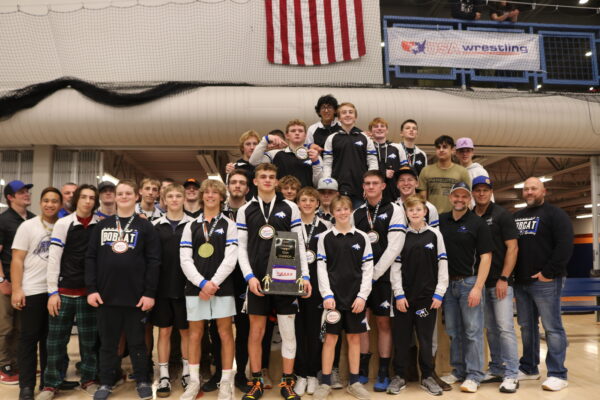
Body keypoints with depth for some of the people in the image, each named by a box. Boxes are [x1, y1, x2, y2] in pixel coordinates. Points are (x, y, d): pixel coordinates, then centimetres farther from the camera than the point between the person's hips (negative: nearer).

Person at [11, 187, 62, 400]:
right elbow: (17, 260, -5)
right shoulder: (28, 226, -3)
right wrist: (16, 289, -12)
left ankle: (48, 381, 23)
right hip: (32, 291, -3)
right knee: (29, 339, 4)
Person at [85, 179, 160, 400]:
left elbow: (153, 262, -4)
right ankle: (106, 382, 26)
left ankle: (142, 381, 23)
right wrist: (91, 289, -4)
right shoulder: (102, 225, 9)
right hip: (106, 294, 2)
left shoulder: (145, 227, 1)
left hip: (136, 295, -2)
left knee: (137, 341, 9)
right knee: (107, 342, 12)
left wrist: (150, 293, -10)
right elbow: (90, 258, 6)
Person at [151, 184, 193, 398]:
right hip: (162, 287, 1)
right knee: (164, 331, 8)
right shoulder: (155, 225, 5)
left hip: (186, 286, -1)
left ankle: (187, 372, 23)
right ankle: (164, 376, 17)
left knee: (186, 330, 9)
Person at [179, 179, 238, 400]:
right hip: (195, 287, 2)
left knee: (225, 332, 2)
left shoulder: (229, 225, 6)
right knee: (195, 333, 7)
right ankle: (194, 382, 19)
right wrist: (202, 283, -11)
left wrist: (213, 283, -12)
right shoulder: (190, 226, 12)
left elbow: (230, 259, -4)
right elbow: (185, 260, 3)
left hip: (222, 287, -2)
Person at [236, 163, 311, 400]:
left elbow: (299, 245, 4)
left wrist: (305, 276, -4)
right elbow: (241, 247, 5)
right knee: (256, 331, 6)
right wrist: (249, 276, -6)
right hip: (257, 280, 1)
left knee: (288, 330, 5)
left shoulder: (290, 208, 5)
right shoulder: (245, 210, 7)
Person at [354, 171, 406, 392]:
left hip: (383, 276, -3)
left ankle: (383, 373, 14)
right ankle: (362, 370, 18)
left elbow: (394, 246, -11)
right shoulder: (357, 213, 10)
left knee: (383, 323, 3)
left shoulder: (394, 210, -2)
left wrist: (375, 273, -12)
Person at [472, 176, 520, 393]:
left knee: (505, 328, -5)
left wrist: (503, 278, -14)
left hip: (500, 282, -4)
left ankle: (511, 374, 3)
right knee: (491, 329, 12)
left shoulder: (501, 215, -3)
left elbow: (512, 248, -7)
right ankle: (496, 369, 22)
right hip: (479, 283, 4)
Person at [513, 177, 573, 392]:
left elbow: (565, 245, -13)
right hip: (521, 282, 6)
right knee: (526, 327, 13)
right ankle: (529, 368, 23)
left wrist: (548, 272, -17)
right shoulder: (516, 217, 17)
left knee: (552, 328, -2)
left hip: (545, 281, -6)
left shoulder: (555, 214, -2)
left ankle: (558, 374, 5)